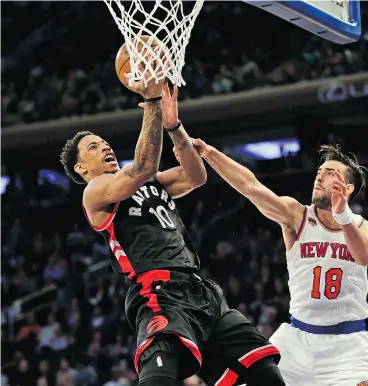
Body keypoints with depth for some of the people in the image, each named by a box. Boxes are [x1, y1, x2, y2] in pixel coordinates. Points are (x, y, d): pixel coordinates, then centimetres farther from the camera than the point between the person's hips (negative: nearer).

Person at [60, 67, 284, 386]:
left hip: (201, 291, 8)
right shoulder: (96, 192, 6)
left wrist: (173, 125, 6)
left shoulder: (150, 184, 29)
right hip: (161, 295, -8)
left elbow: (196, 177, 17)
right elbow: (143, 167, -11)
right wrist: (152, 101, -10)